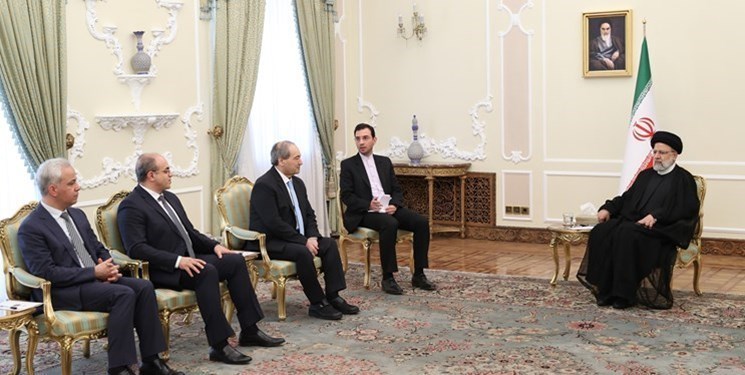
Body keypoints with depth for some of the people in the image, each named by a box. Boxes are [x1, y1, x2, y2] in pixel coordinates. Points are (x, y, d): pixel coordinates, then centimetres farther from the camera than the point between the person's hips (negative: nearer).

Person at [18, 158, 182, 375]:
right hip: (62, 292, -8)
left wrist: (109, 267, -2)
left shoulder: (77, 215, 16)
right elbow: (46, 273, -17)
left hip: (96, 278, 8)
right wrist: (94, 272, -18)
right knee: (123, 294, -29)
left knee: (144, 287, -15)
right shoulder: (31, 229, -9)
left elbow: (99, 249, 22)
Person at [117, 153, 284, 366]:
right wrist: (177, 260, -28)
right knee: (206, 271, -33)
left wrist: (214, 245, 5)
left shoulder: (170, 198, 16)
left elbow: (190, 232, 23)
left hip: (188, 260, 9)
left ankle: (249, 331, -3)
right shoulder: (131, 206, -11)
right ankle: (219, 345, -30)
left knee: (235, 260, -7)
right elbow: (136, 249, -21)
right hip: (163, 270, -9)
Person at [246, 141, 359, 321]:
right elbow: (274, 223, -24)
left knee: (329, 244, -8)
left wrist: (312, 237, -7)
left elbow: (309, 214, 13)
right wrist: (304, 241, -22)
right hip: (269, 242, -9)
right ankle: (318, 304, -20)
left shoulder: (297, 183, 11)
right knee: (303, 252, -32)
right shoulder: (264, 185, -18)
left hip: (296, 238, 9)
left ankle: (333, 297, -8)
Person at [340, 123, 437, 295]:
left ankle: (418, 275, -13)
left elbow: (397, 190, 14)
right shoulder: (348, 164, 5)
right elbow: (346, 196, -3)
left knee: (421, 222, -19)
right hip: (364, 213, -5)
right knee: (389, 224, -36)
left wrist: (394, 205, -9)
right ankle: (387, 278, -28)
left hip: (389, 209, 5)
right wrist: (369, 205, -19)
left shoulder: (385, 162, 18)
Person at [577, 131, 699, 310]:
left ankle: (625, 294, -28)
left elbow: (687, 209, -8)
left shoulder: (683, 179, 4)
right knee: (601, 232, -22)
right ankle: (605, 290, -22)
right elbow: (627, 197, 23)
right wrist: (608, 208, 2)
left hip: (662, 228, -6)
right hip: (633, 221, 6)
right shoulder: (645, 175, 25)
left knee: (626, 235, -35)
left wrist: (655, 216, -20)